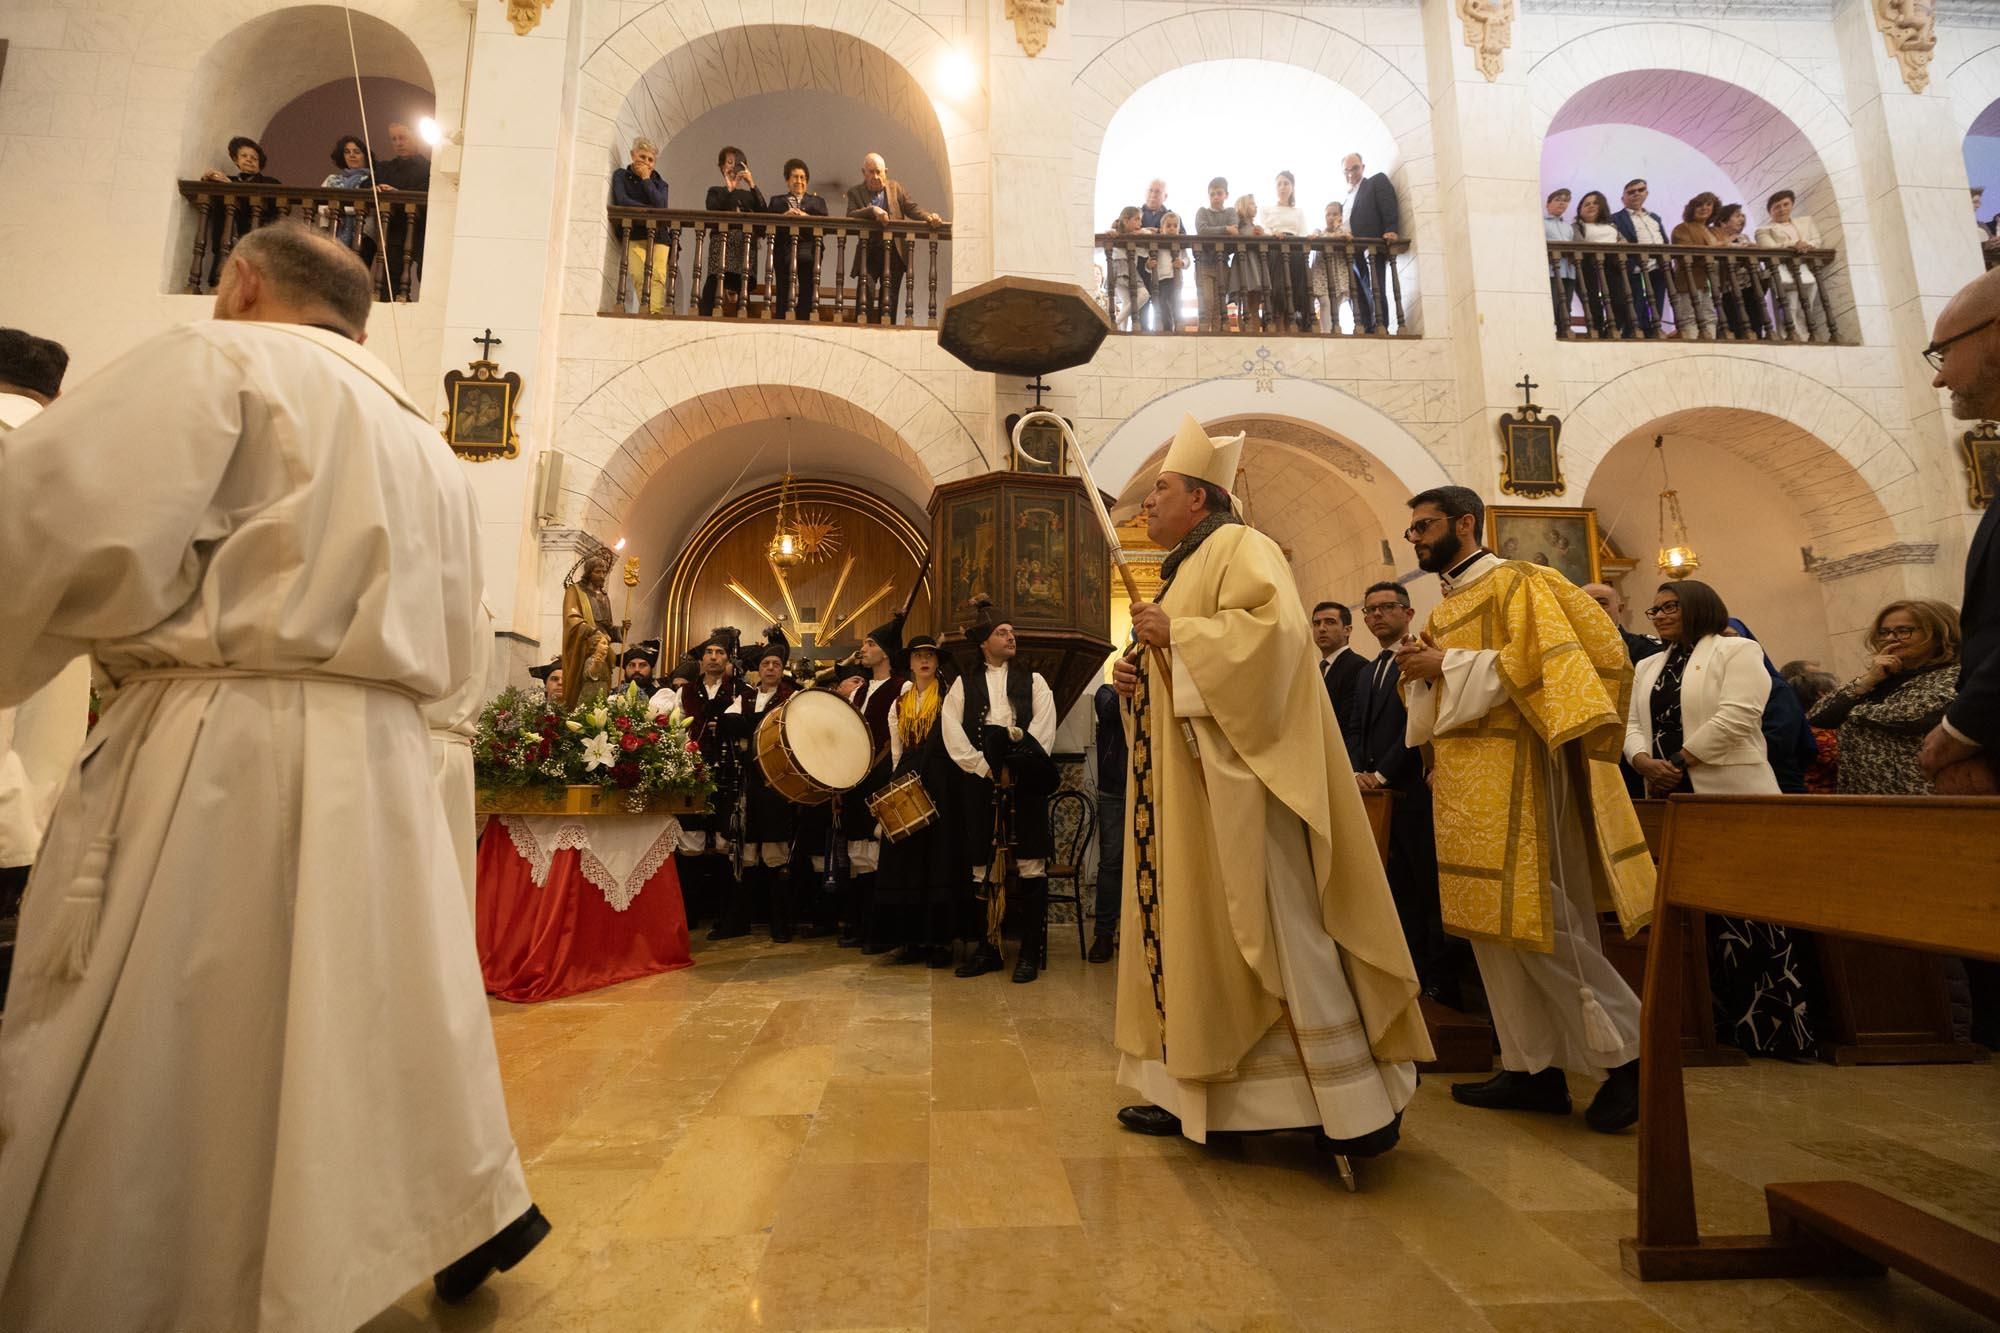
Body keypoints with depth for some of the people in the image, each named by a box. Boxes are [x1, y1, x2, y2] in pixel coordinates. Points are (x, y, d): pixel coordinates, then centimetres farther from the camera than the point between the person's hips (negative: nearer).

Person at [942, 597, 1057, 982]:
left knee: (1030, 864, -4)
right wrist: (986, 767, -10)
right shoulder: (963, 685, 13)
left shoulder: (1033, 680, 13)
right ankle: (988, 949, 17)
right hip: (980, 782, 1)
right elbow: (953, 735, 1)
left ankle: (1031, 953, 6)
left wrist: (1016, 768, -12)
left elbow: (1043, 730, 0)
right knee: (983, 867, 5)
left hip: (1025, 781, -1)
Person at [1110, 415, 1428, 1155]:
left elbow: (1275, 625, -24)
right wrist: (1138, 678, 5)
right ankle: (1193, 1089, 21)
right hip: (1186, 788, 10)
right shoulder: (1183, 569, 22)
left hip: (1243, 778, -10)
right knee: (1194, 929, 11)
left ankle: (1357, 1101, 6)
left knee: (1279, 928, -6)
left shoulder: (1240, 545, -5)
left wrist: (1175, 634, -16)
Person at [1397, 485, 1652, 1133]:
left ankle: (1628, 1053, 11)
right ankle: (1532, 1068, 17)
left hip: (1511, 773, -8)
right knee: (1494, 925, 8)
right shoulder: (1443, 610, 19)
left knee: (1536, 923, -7)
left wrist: (1449, 664, -15)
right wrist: (1419, 671, 2)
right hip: (1463, 781, 8)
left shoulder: (1517, 583, -4)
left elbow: (1543, 663, -16)